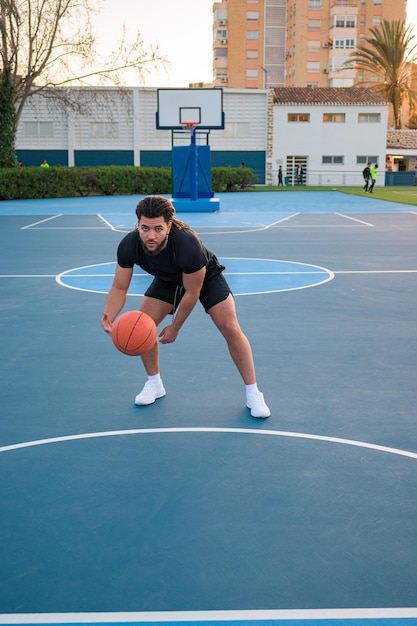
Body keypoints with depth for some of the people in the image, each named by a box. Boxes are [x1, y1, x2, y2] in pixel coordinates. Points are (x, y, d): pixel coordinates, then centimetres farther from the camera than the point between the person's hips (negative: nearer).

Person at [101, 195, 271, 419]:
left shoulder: (188, 244, -43)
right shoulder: (128, 246, -31)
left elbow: (192, 293, -28)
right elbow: (119, 287, -20)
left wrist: (175, 327, -19)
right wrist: (109, 317, -40)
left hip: (206, 276, -4)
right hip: (167, 280, 4)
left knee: (231, 329, -16)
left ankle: (253, 394, -2)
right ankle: (154, 385, 15)